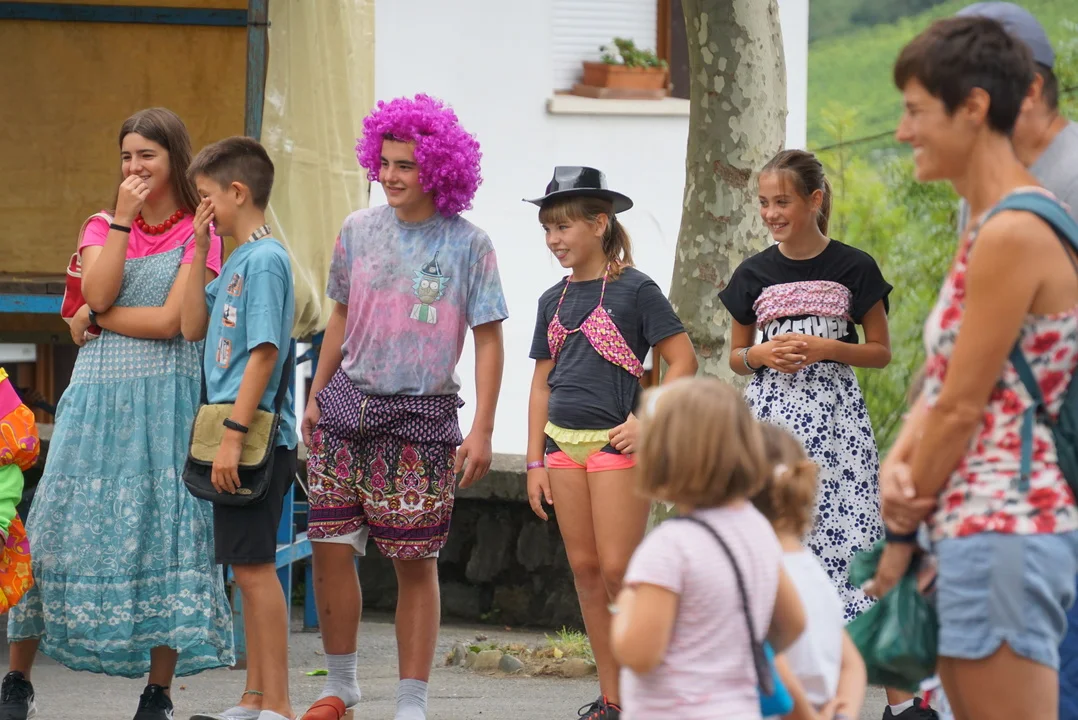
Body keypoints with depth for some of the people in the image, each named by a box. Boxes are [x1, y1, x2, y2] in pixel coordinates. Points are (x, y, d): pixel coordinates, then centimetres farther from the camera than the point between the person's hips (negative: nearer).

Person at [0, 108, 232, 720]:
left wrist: (96, 319, -7)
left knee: (164, 530, -4)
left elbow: (170, 321, -10)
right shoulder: (101, 229, 14)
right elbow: (98, 294, -6)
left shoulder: (199, 236, 2)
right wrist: (122, 220, -6)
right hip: (97, 398, 3)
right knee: (62, 526, 1)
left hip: (166, 398, -3)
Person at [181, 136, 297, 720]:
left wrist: (234, 434, -22)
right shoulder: (237, 261, 15)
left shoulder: (264, 260, -13)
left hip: (258, 435, -10)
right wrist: (198, 251, 10)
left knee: (255, 567, -9)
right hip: (235, 436, 10)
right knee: (249, 569, 13)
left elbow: (264, 353, -19)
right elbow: (194, 326, 16)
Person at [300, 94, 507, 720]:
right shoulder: (359, 231, 6)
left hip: (422, 416, -3)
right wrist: (316, 394, 14)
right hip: (348, 404, 3)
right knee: (331, 548, 0)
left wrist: (482, 430, -8)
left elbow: (488, 340, -3)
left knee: (416, 563, 1)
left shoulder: (468, 244, -4)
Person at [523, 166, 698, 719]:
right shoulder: (554, 300, 11)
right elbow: (542, 384, 15)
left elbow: (682, 360, -8)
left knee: (619, 570, -9)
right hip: (563, 445, 6)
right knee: (585, 569, 7)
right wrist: (535, 461, 11)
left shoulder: (634, 290, -6)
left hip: (614, 445, -6)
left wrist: (648, 423, -16)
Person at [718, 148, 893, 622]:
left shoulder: (853, 268, 1)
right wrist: (760, 355, -6)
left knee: (842, 529, -10)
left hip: (834, 412, -2)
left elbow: (881, 352, 5)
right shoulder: (754, 274, 8)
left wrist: (826, 348, -11)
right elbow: (736, 357, 16)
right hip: (770, 411, 2)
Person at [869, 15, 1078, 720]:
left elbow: (963, 407, -14)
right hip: (986, 527, 10)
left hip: (1004, 530, -10)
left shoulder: (1013, 235, -16)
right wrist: (899, 464, -3)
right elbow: (943, 379, 15)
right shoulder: (987, 228, 15)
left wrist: (901, 530, -5)